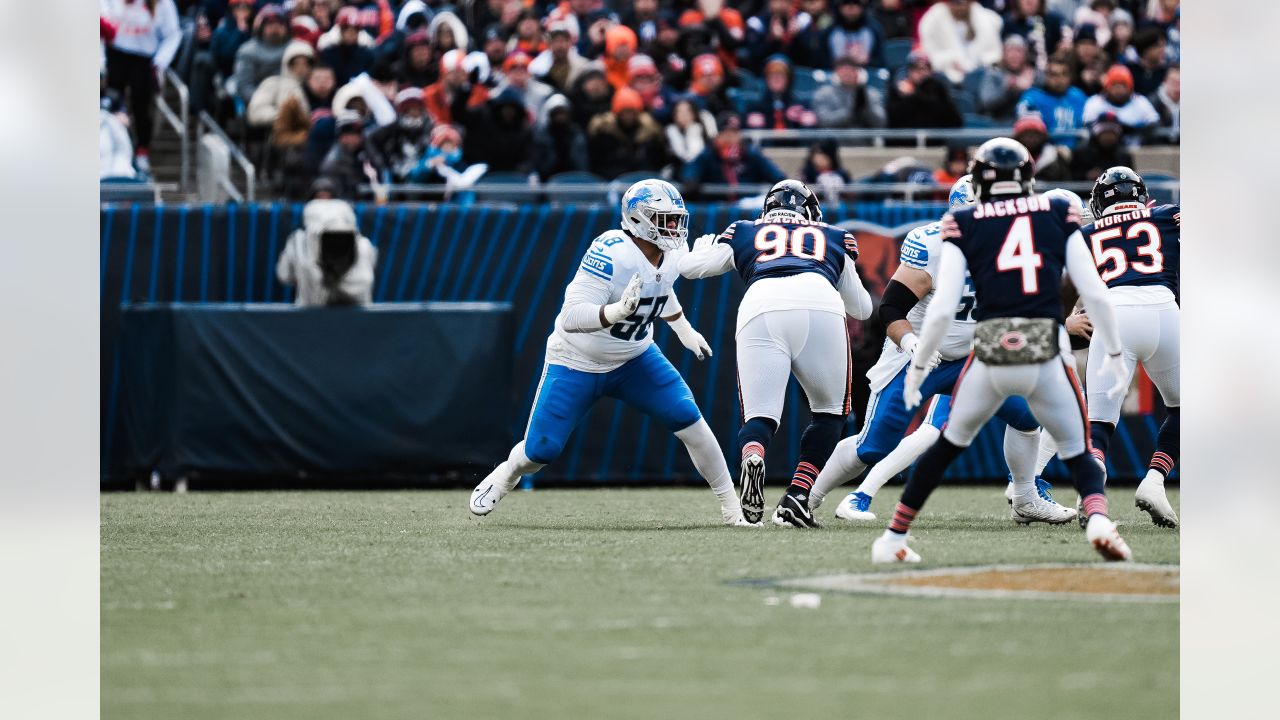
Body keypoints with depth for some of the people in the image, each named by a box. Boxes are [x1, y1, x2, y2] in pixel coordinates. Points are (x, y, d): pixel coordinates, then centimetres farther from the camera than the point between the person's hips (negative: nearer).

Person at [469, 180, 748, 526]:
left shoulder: (671, 254, -8)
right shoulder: (611, 254, -32)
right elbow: (571, 317, -38)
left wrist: (685, 331, 22)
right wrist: (616, 312, -53)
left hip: (633, 360, 5)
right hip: (577, 364, -5)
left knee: (688, 419, -13)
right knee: (541, 451, -4)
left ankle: (732, 508, -3)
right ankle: (503, 478, 32)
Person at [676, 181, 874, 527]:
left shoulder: (744, 232, 33)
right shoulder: (834, 238, 35)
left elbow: (688, 267, 33)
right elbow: (861, 308, 42)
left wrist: (702, 247, 56)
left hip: (760, 309, 0)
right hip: (821, 307, 0)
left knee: (760, 416, 2)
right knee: (829, 412, 19)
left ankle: (752, 457, -34)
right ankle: (796, 497, 2)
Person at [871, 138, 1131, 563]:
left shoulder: (963, 225, 5)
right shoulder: (1059, 214, 8)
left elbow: (942, 309, -1)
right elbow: (1094, 292, 4)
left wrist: (917, 368, 10)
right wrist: (1114, 354, 13)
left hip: (990, 356, 0)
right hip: (1047, 357, 0)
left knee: (950, 444, 22)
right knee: (1078, 454, 14)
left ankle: (893, 539, 25)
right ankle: (1098, 518, -17)